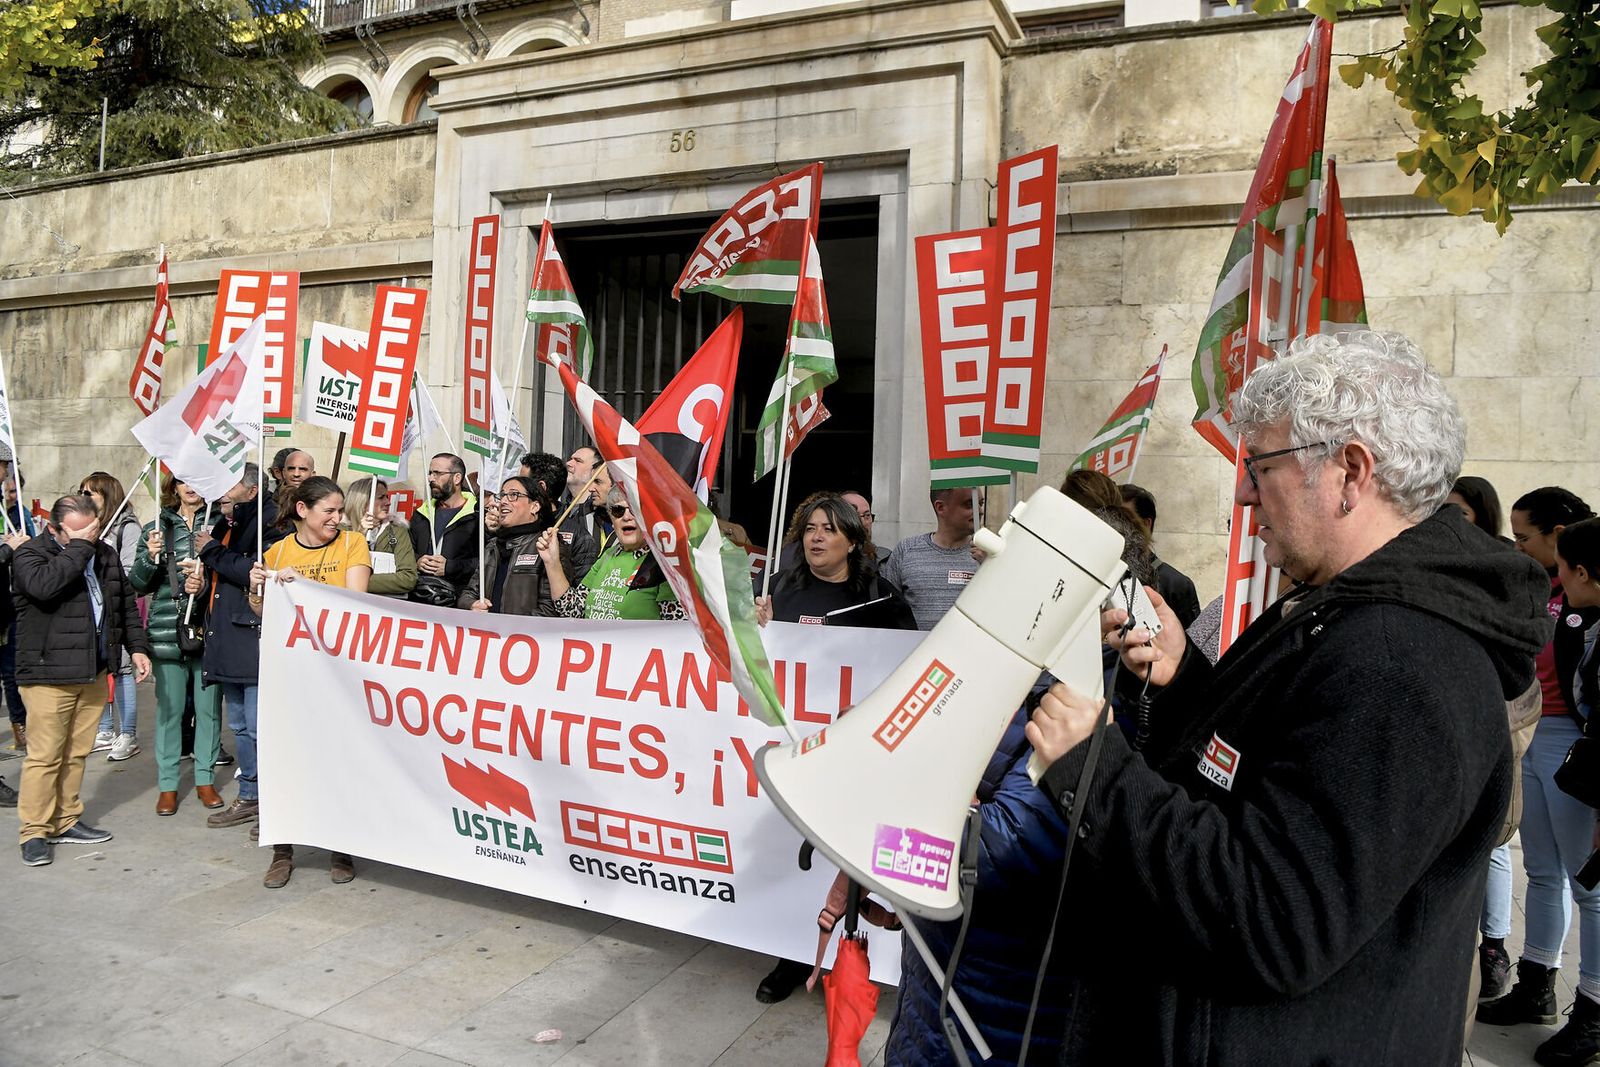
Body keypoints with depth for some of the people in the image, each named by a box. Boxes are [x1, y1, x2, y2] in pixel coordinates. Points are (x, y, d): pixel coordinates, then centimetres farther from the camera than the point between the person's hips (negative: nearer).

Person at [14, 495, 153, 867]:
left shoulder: (105, 554, 11)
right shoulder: (30, 554, -7)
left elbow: (126, 604, 19)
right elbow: (43, 585, -29)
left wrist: (137, 647, 12)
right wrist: (78, 547, -22)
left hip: (94, 672, 6)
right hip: (48, 673, -6)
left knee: (77, 752, 13)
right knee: (45, 755, -2)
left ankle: (66, 821, 25)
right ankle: (35, 832, 9)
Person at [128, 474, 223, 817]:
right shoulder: (157, 528, 8)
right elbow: (138, 584, 8)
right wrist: (150, 557, -10)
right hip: (168, 631, 1)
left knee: (209, 707, 6)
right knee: (169, 709, 5)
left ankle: (205, 780, 20)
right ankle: (167, 785, 16)